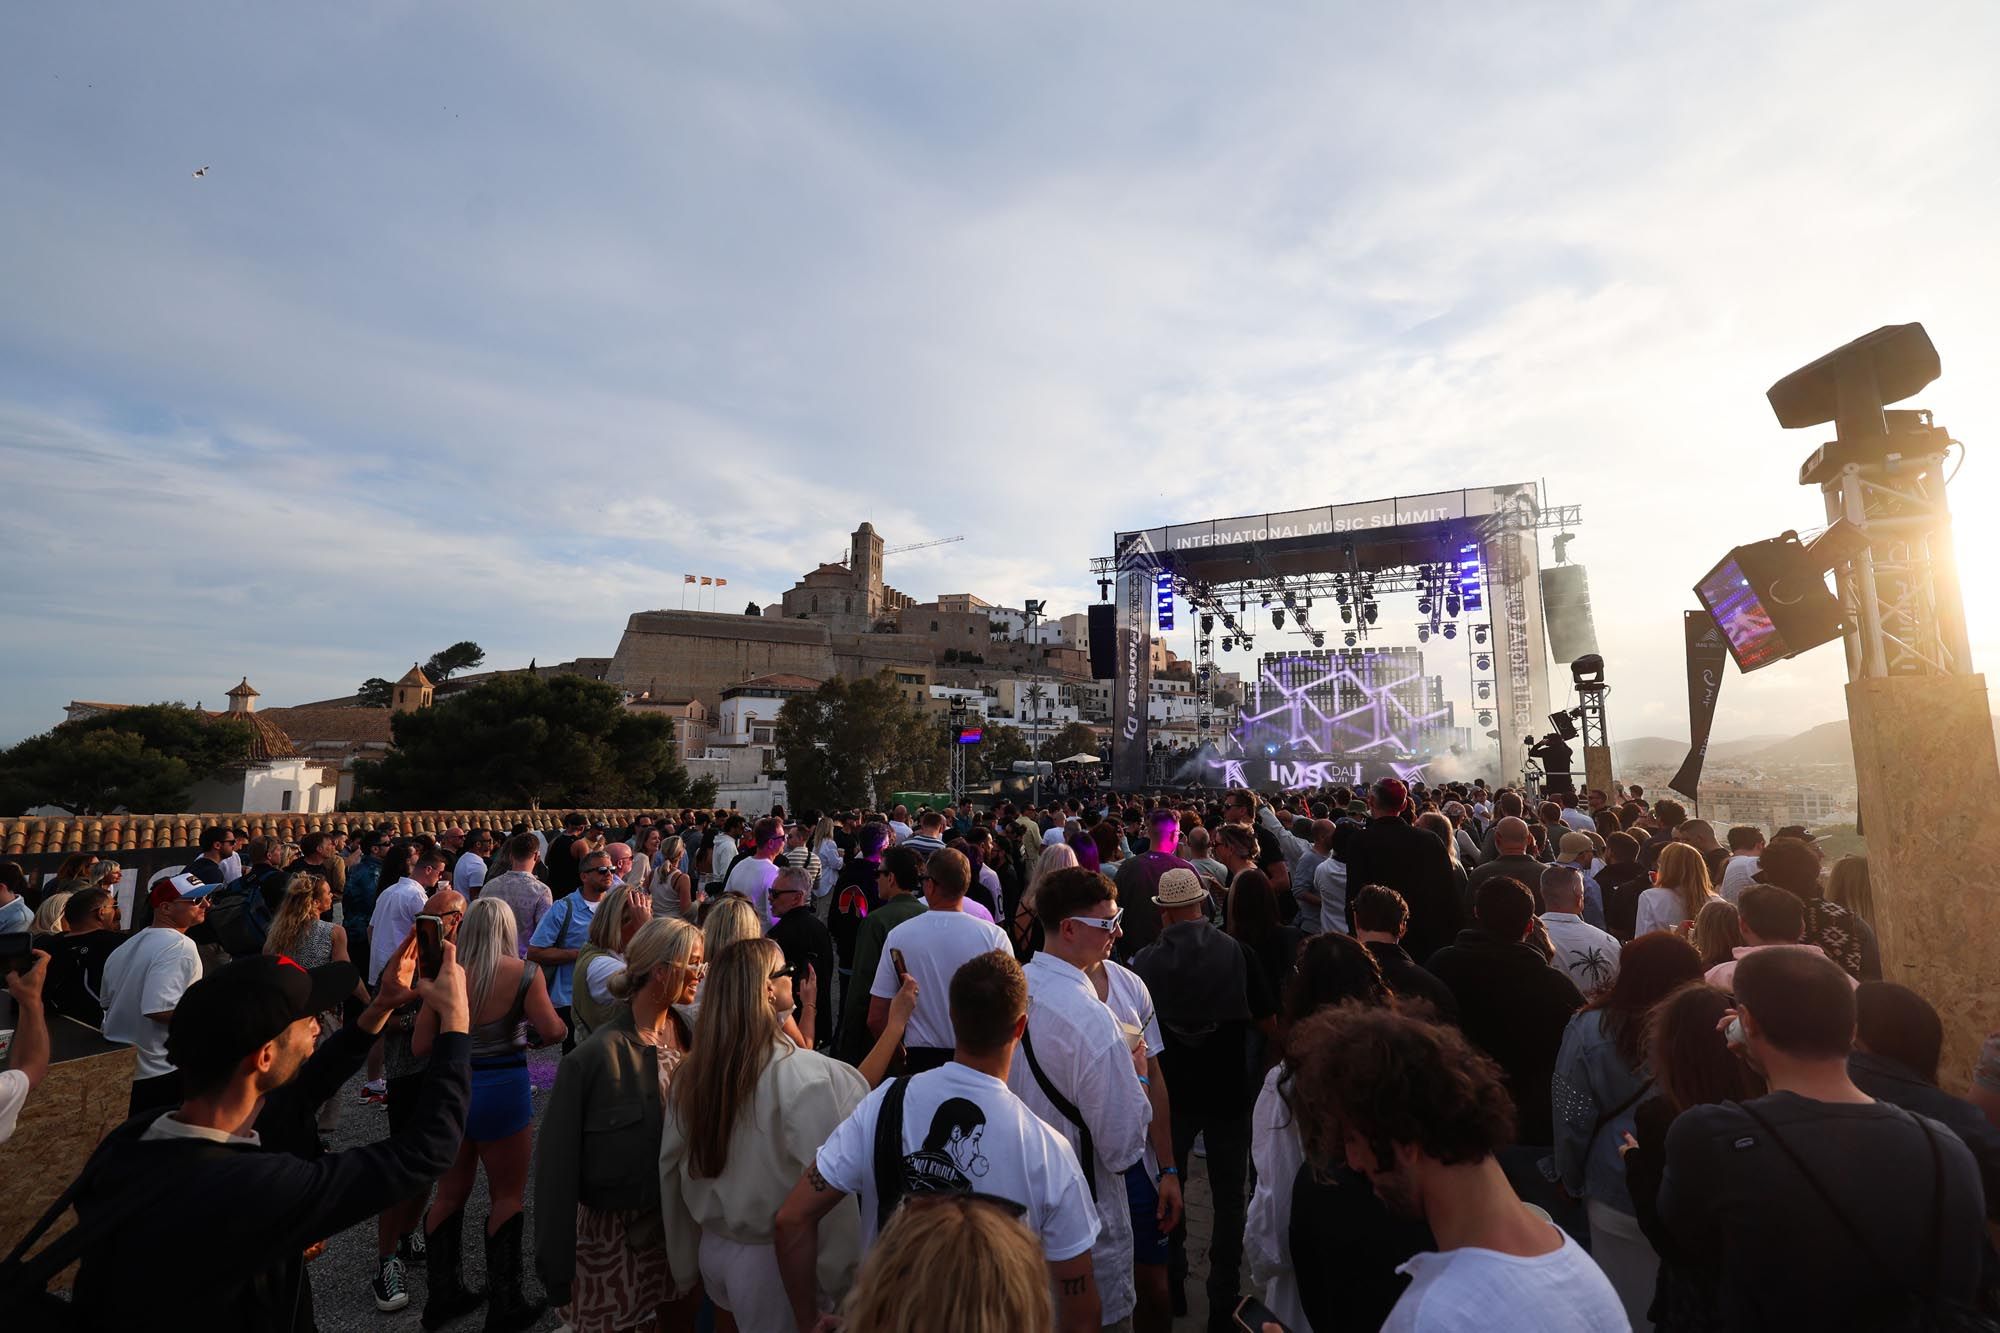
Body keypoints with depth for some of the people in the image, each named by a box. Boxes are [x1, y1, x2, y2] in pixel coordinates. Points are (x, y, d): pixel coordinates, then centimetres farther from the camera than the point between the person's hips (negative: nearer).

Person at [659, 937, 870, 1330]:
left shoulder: (690, 1072, -7)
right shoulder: (806, 1075, -26)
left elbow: (672, 1171, 3)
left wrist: (685, 1264, 16)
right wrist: (840, 1282, -10)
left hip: (713, 1249, 6)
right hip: (775, 1258, -6)